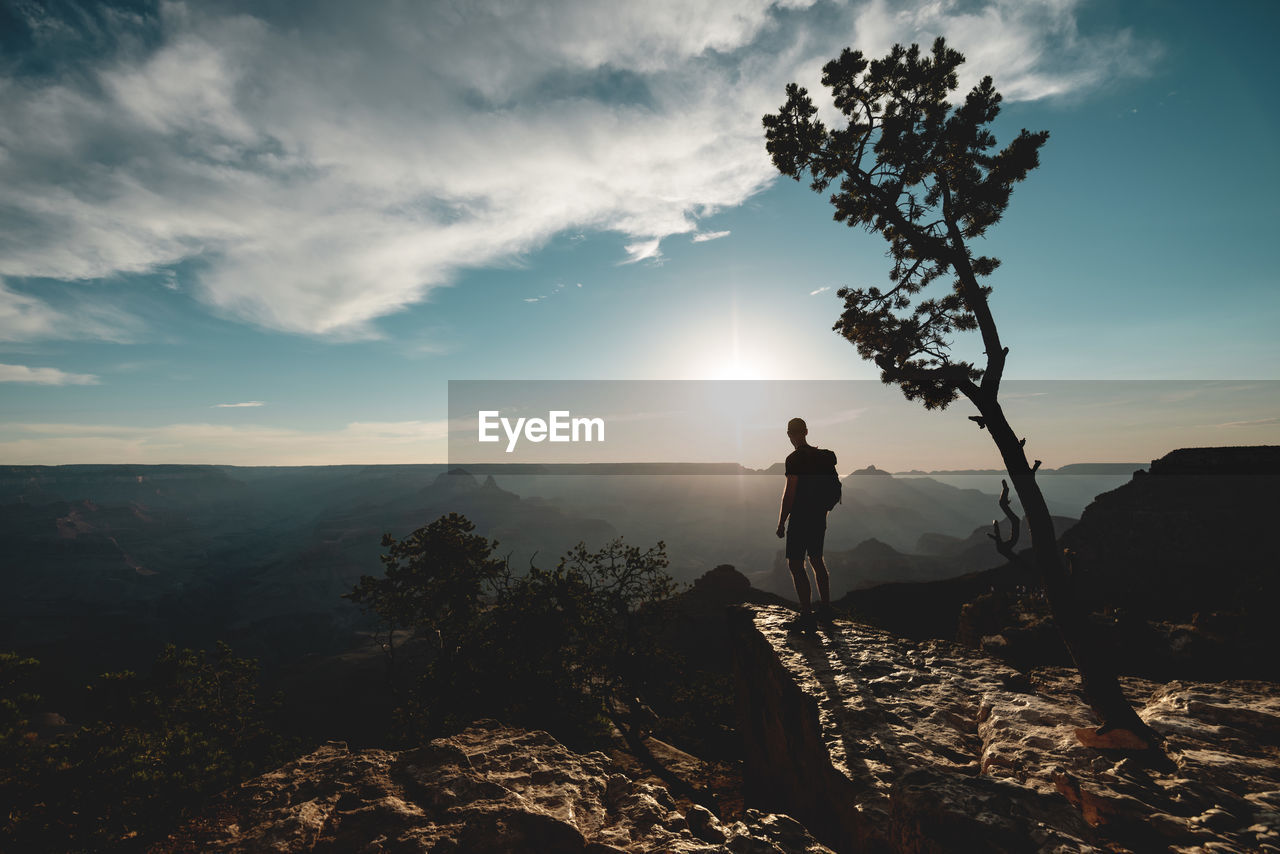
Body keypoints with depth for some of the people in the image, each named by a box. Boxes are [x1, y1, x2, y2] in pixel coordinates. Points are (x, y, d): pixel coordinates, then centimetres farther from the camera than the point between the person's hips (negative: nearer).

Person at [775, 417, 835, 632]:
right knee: (816, 560, 20)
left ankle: (807, 616, -5)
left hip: (800, 518, -8)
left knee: (796, 564, -4)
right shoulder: (822, 456, 8)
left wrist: (781, 522, -11)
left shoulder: (794, 459, -16)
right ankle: (825, 608, 31)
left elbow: (790, 492, -18)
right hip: (820, 516, 8)